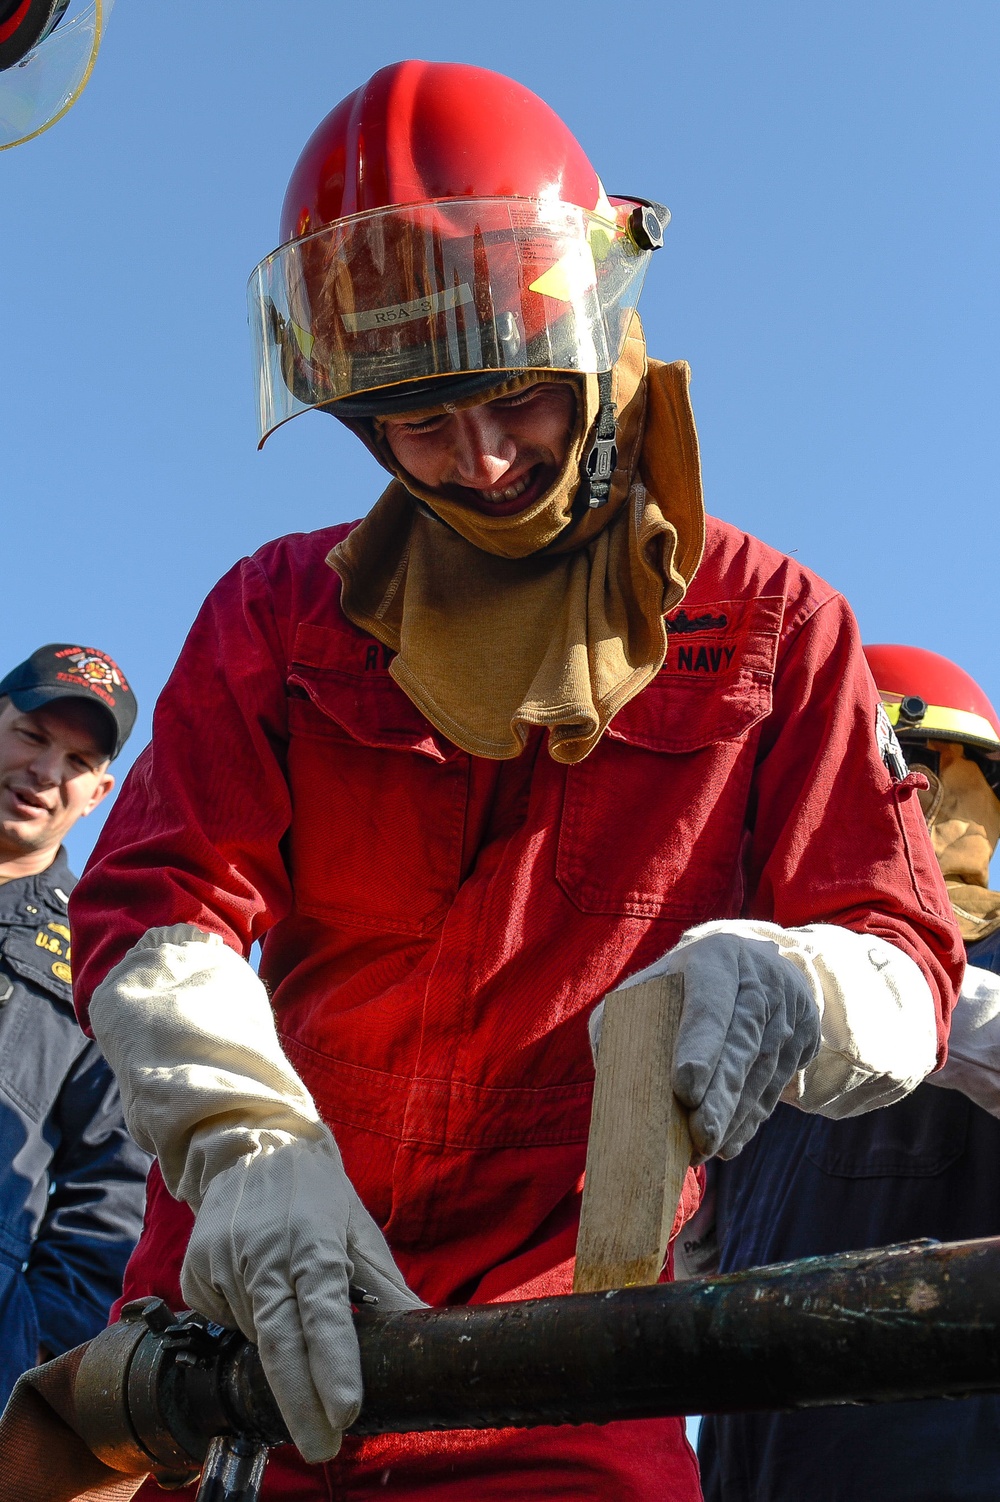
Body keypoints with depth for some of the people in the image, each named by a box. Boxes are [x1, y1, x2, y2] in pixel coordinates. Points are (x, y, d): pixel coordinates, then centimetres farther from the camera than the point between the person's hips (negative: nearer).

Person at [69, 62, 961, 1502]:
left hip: (547, 1306, -1)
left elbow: (905, 965, -3)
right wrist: (245, 1136, -25)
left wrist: (789, 985, -28)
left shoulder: (767, 629, 2)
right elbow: (161, 901, -5)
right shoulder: (280, 614, 6)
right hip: (245, 1283, 2)